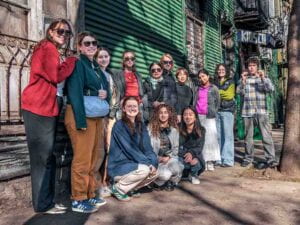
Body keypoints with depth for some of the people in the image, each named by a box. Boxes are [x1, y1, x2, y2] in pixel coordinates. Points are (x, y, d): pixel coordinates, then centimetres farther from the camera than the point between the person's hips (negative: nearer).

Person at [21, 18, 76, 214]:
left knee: (47, 157, 12)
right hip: (39, 109, -10)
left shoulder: (49, 50, 24)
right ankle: (43, 204, 6)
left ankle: (46, 201, 21)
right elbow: (56, 76, -16)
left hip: (45, 108, 10)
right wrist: (72, 60, -4)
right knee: (43, 158, -4)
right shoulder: (48, 48, -6)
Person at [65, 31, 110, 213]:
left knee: (97, 157, 11)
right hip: (81, 115, -9)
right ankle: (78, 200, 4)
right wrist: (81, 120, -23)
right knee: (82, 159, -6)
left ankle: (90, 195, 22)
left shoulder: (97, 67, 20)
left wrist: (105, 94, 3)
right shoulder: (78, 64, -5)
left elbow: (105, 89, 25)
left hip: (98, 116, 9)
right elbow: (75, 93, -16)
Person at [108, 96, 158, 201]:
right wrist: (147, 163, -23)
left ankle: (130, 188, 11)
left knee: (154, 172, -9)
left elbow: (147, 147, 1)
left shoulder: (141, 126, 7)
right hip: (119, 165, -7)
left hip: (132, 163, 7)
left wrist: (153, 162, -17)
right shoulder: (119, 126, -14)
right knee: (144, 169, -27)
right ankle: (118, 188, -6)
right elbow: (129, 149, -20)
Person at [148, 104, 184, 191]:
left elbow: (176, 147, 10)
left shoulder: (174, 129, 12)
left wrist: (169, 156, -8)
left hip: (170, 158, 3)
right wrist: (157, 158, -12)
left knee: (177, 169, -29)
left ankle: (171, 182, 5)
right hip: (156, 159, -3)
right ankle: (159, 183, 7)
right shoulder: (151, 128, 1)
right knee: (165, 174, -30)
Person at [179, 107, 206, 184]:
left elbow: (199, 147, -7)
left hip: (195, 155, 1)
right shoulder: (179, 129, -8)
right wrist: (186, 155, -26)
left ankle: (193, 175, 7)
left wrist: (191, 153, -28)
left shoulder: (201, 130, -3)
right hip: (181, 156, -1)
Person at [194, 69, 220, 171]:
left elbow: (217, 102, 4)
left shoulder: (214, 88, 5)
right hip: (198, 116, 4)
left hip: (209, 117, -3)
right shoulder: (198, 89, 17)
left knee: (211, 138, -8)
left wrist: (213, 113, -5)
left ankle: (210, 162, -3)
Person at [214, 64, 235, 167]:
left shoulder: (230, 82, 10)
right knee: (218, 135, 2)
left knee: (228, 135, -7)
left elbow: (230, 95, -4)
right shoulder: (215, 83, 19)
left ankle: (228, 160, -7)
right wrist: (223, 94, -4)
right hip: (216, 111, 3)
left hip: (227, 110, -3)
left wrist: (218, 92, -3)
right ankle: (218, 159, 8)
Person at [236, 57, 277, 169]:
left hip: (261, 111, -1)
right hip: (247, 111, 2)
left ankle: (271, 159, -7)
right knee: (248, 136, 9)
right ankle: (248, 157, 21)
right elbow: (239, 92, -2)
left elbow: (271, 89, -7)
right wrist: (243, 80, -12)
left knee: (266, 135, -9)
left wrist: (263, 78, -16)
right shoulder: (243, 79, 11)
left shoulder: (264, 78, 10)